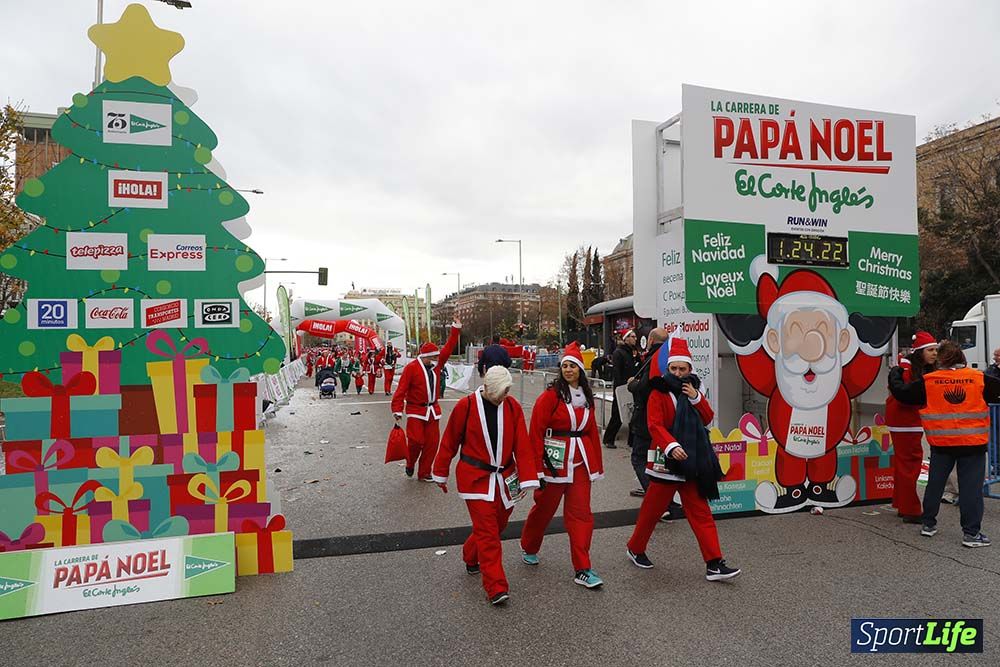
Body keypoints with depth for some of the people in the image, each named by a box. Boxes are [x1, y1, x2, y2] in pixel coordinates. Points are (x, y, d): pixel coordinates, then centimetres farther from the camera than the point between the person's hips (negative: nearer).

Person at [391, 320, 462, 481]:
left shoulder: (436, 364, 7)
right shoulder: (411, 368, -11)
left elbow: (448, 348, 7)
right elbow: (401, 389, -14)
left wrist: (456, 330, 3)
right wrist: (397, 410, -19)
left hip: (432, 411, 6)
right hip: (416, 410, -6)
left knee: (432, 443, 4)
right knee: (416, 441, -10)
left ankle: (424, 473, 17)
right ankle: (410, 465, 20)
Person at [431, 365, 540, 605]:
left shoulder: (513, 407, -3)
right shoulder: (466, 406, -12)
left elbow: (523, 445, -4)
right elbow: (449, 443, -1)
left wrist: (527, 480, -9)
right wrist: (441, 475, 6)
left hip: (504, 478, 4)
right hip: (475, 478, -4)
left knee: (497, 525, 17)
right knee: (488, 532, -6)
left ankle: (471, 558, 44)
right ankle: (496, 589, 1)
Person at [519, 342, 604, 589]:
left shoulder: (586, 397, 9)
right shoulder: (551, 395, -9)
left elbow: (592, 431, 15)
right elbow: (536, 432, -11)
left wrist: (597, 465, 14)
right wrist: (536, 466, -13)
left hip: (580, 462, 4)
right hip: (555, 461, -4)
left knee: (581, 513, 2)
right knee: (544, 508, 11)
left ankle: (582, 570, 9)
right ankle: (529, 549, 36)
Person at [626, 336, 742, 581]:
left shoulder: (692, 390, 10)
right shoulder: (659, 392, -9)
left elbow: (707, 418, 5)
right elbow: (655, 425, -18)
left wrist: (696, 398, -10)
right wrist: (671, 446, -32)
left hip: (692, 460, 5)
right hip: (666, 460, -5)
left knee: (701, 512, 5)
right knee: (653, 508, 7)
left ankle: (714, 565, 9)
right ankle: (635, 549, 28)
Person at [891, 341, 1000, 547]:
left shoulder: (928, 381, -5)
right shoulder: (979, 378, -4)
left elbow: (902, 394, 2)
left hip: (941, 443, 1)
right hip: (973, 443, -1)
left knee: (935, 483, 14)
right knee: (971, 486, 3)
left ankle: (928, 523, 23)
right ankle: (971, 532, 4)